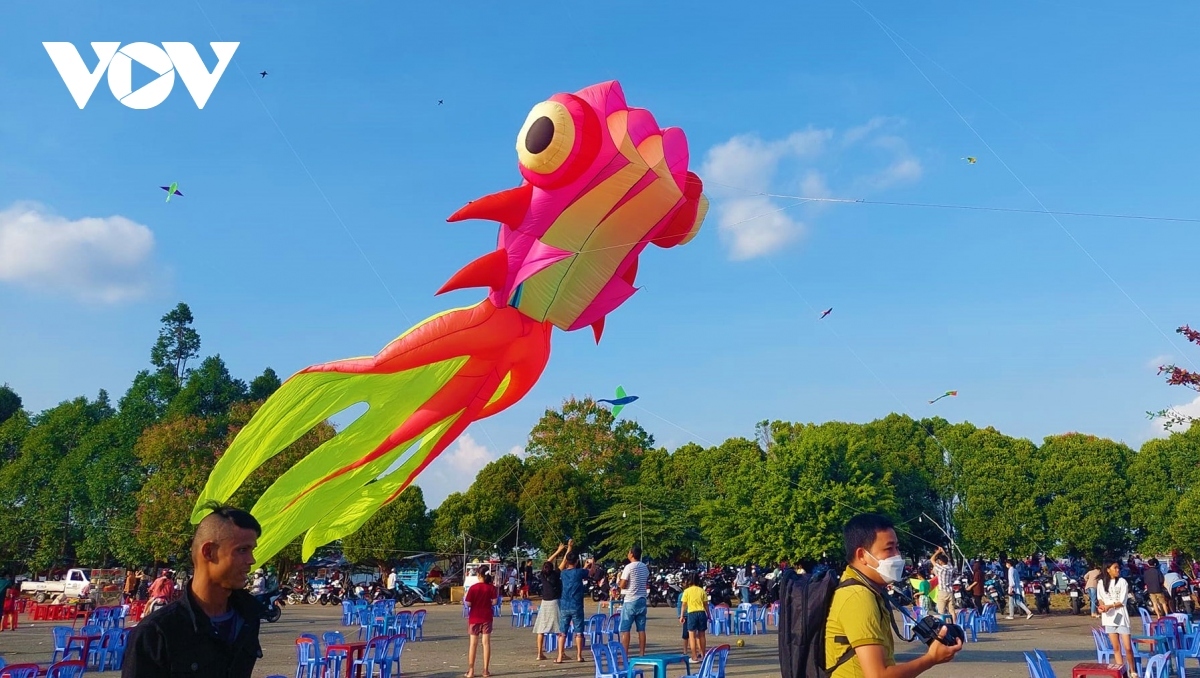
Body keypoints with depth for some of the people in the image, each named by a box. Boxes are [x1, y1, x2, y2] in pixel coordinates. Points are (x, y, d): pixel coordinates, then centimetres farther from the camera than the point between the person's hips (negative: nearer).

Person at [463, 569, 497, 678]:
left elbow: (468, 604, -11)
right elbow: (494, 602, -9)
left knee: (473, 644, 6)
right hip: (487, 617, 1)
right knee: (486, 643, 5)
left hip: (474, 617, -1)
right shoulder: (491, 588, -6)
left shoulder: (473, 587, -9)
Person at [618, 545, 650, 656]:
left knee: (625, 629, -2)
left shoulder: (629, 567, -12)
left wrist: (619, 580, 7)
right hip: (642, 600, 6)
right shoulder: (645, 567, 8)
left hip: (630, 601, -6)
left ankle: (625, 655, -4)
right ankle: (641, 654, 8)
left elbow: (622, 585, -14)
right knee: (641, 629, 7)